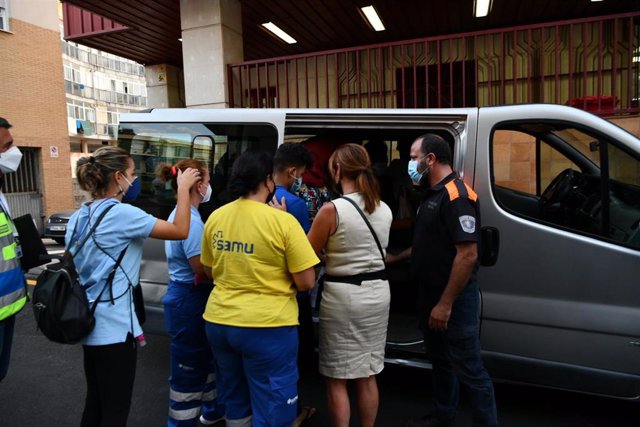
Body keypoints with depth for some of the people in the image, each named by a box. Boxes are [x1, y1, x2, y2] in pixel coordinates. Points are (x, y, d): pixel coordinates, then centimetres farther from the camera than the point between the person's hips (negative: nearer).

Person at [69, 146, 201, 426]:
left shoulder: (79, 217, 8)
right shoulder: (121, 213, -18)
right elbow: (180, 231, -18)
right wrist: (183, 187, -9)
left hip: (90, 321, 9)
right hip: (114, 327, -9)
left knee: (95, 402, 22)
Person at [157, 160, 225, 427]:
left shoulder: (179, 214, 9)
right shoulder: (191, 220, -22)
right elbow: (202, 269, -24)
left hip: (184, 296, 11)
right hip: (189, 300, -11)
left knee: (204, 358, 24)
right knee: (189, 368, 5)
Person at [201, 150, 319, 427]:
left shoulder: (215, 217, 2)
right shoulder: (282, 220, -15)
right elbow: (306, 282, -12)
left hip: (218, 321, 6)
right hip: (267, 326, -6)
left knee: (234, 403, 24)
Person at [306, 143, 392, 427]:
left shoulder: (332, 210, -17)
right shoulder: (384, 210, 3)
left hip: (342, 295, -6)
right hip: (377, 291, 6)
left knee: (337, 379, 10)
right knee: (367, 376, 19)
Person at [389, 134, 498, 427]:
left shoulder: (456, 196, -20)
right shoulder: (433, 195, 11)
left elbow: (467, 255, -25)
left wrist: (446, 303, -23)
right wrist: (395, 258, 17)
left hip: (454, 298, -10)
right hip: (431, 292, 10)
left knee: (469, 369, 3)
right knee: (439, 359, 22)